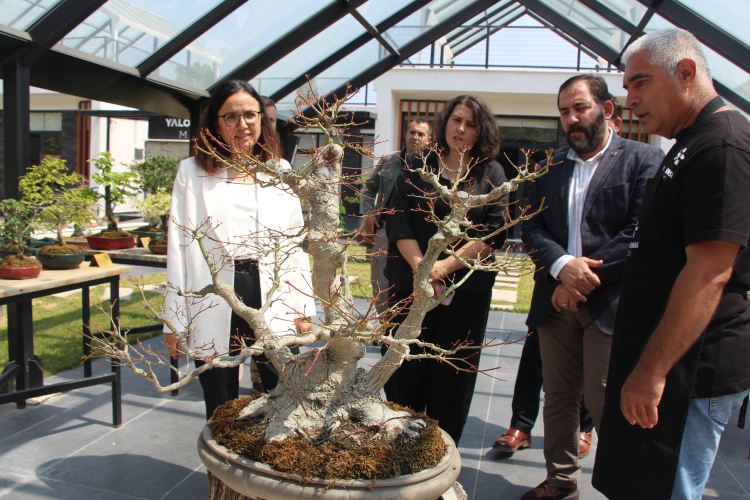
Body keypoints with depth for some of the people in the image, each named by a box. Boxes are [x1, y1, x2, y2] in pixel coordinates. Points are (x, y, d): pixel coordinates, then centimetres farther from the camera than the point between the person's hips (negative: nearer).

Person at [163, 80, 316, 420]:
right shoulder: (191, 172, 6)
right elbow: (179, 247, 4)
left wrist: (302, 308, 5)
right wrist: (174, 320, 1)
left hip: (271, 297, 1)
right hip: (213, 307, -1)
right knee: (221, 413, 11)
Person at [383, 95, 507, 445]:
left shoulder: (491, 173, 5)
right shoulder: (417, 165, 8)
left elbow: (493, 232, -4)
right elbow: (399, 220, 0)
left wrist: (446, 265, -15)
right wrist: (419, 265, -13)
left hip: (467, 290, 0)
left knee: (452, 375, 7)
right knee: (405, 370, 6)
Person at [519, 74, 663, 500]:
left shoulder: (644, 159, 0)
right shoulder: (551, 166, 13)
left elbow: (640, 233, -10)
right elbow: (532, 227, 4)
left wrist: (585, 279, -14)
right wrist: (562, 265, -15)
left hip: (610, 303, -4)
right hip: (556, 301, 5)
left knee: (603, 402, -4)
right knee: (558, 398, 13)